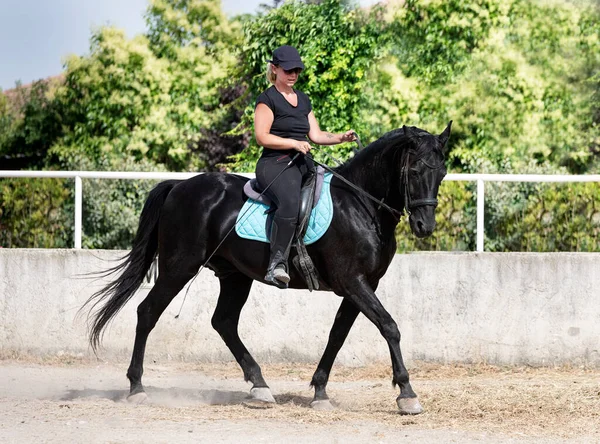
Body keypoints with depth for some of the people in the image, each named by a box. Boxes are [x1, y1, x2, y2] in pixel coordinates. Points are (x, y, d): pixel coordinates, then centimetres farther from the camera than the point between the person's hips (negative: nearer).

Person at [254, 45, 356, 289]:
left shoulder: (303, 99, 22)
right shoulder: (267, 99, -1)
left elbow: (316, 135, 20)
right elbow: (262, 136, -9)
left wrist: (341, 138, 4)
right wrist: (294, 143, -16)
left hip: (303, 163, 8)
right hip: (275, 162, -8)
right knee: (290, 201, -38)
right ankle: (277, 262, -43)